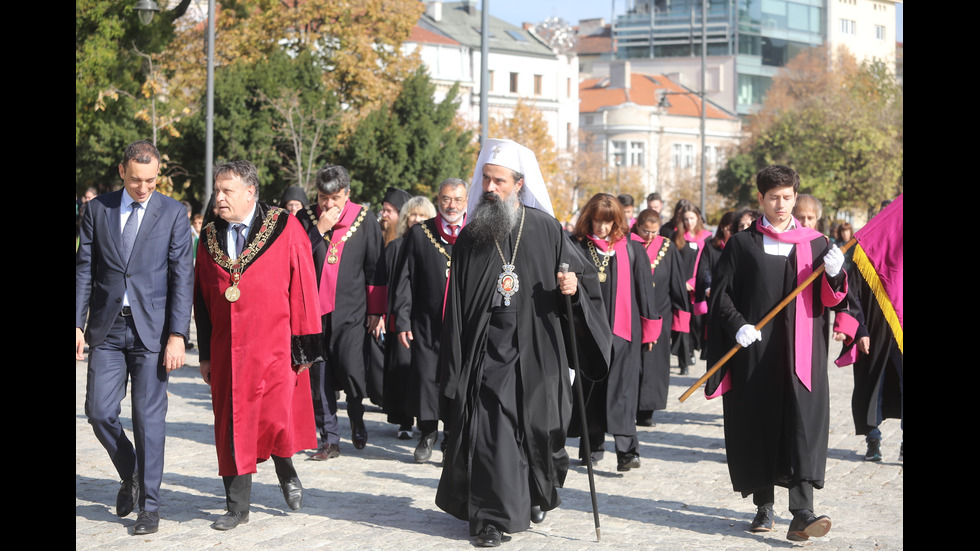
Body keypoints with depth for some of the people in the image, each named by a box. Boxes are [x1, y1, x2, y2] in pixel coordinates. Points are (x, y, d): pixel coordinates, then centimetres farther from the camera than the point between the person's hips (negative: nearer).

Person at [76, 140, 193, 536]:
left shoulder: (173, 213, 0)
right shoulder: (97, 209, 6)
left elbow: (182, 277, -3)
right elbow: (84, 269, 8)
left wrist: (177, 335, -11)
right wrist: (78, 323, 0)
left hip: (151, 328, -2)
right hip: (107, 329, 2)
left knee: (149, 416, -1)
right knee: (99, 411, -1)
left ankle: (149, 506, 9)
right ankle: (131, 476, 26)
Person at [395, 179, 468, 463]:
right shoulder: (419, 233, 6)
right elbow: (406, 280, 6)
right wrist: (402, 320, -1)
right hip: (427, 323, 1)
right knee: (426, 377, 3)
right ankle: (428, 434, 23)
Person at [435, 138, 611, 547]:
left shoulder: (545, 229, 0)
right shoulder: (470, 237, 3)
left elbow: (585, 273, 8)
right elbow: (456, 303, 5)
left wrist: (574, 286, -17)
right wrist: (454, 367, 2)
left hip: (536, 353, 0)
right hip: (487, 353, 0)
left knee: (538, 428, 10)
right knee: (488, 432, -6)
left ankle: (539, 495, 36)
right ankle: (490, 517, 3)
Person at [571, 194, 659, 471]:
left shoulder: (632, 249, 2)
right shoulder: (578, 247, 3)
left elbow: (644, 288, 5)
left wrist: (650, 327, 5)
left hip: (622, 329, -1)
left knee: (621, 388, -8)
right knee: (590, 388, 7)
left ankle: (627, 450, -12)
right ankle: (592, 447, 18)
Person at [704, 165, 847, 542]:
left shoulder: (815, 244, 9)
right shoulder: (742, 244, 6)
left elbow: (829, 299, 4)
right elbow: (720, 292, 4)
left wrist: (833, 274, -17)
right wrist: (737, 326, -13)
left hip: (801, 351, 0)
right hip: (755, 350, 0)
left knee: (803, 424, -10)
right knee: (759, 426, 4)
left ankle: (802, 512, -16)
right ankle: (764, 505, 17)